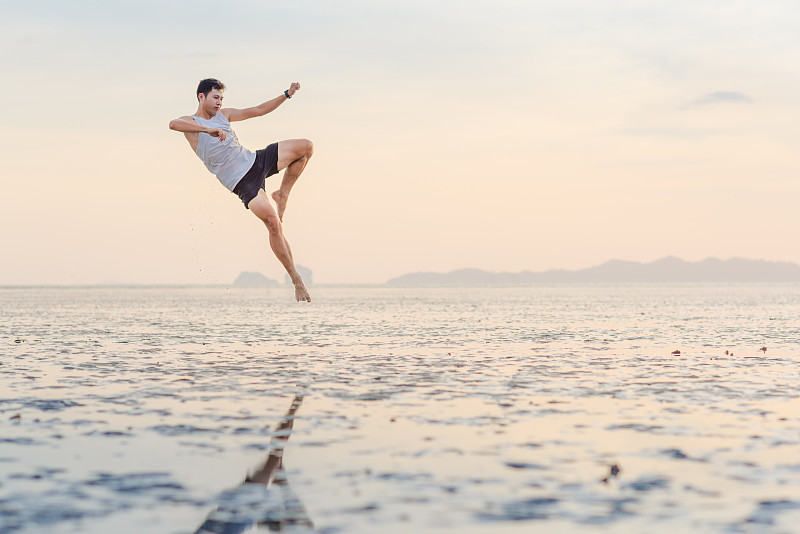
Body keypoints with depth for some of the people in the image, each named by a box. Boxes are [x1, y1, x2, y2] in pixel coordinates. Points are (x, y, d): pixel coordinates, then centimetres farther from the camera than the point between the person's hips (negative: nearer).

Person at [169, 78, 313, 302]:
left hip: (256, 160, 7)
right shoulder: (191, 122, -3)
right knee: (273, 223, -23)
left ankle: (282, 195, 10)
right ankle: (297, 280, -15)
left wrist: (287, 94, 14)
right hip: (241, 181, -7)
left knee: (306, 147, 0)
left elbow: (258, 110, 21)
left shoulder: (223, 114, 16)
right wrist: (209, 130, -38)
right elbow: (173, 124, -28)